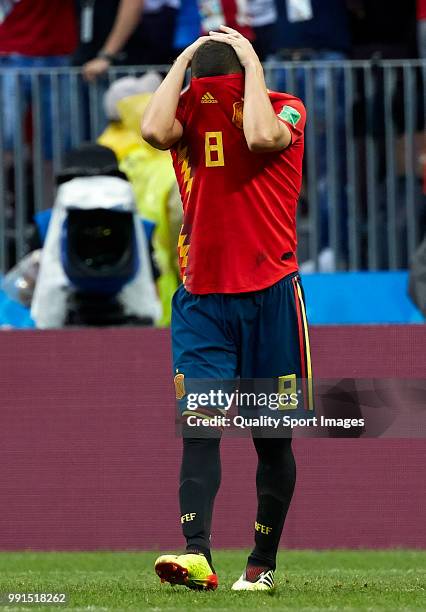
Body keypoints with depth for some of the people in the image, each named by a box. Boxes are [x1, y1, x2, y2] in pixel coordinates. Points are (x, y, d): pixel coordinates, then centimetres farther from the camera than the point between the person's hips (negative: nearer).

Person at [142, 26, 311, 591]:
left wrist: (251, 62, -12)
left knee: (272, 436, 5)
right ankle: (197, 554, -23)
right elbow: (154, 131, -17)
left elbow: (260, 137, -24)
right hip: (202, 299, 2)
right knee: (198, 422, -13)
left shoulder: (285, 110, -1)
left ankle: (263, 564, 15)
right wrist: (185, 60, -7)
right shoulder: (188, 111, 6)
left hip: (270, 294, -2)